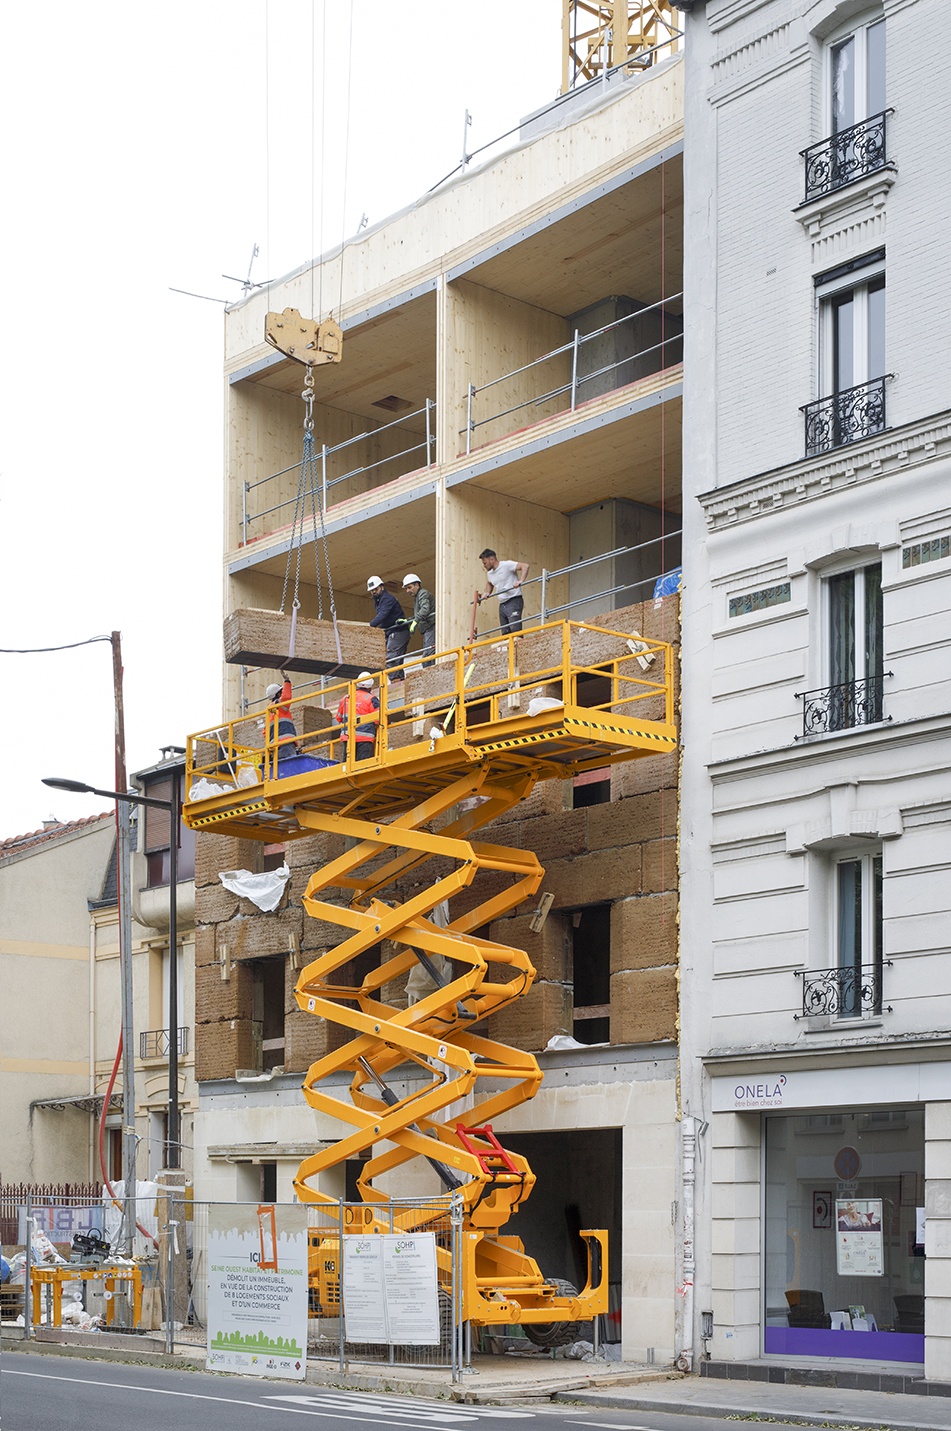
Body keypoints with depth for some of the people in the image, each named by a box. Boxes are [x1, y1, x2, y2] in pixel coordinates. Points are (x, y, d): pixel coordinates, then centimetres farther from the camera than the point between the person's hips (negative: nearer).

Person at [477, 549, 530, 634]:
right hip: (502, 604, 8)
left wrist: (520, 581, -32)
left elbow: (525, 566, -19)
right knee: (505, 633, 4)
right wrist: (486, 593, 18)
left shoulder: (506, 565, -10)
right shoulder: (490, 573, 16)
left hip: (513, 601, -8)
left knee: (515, 629, -18)